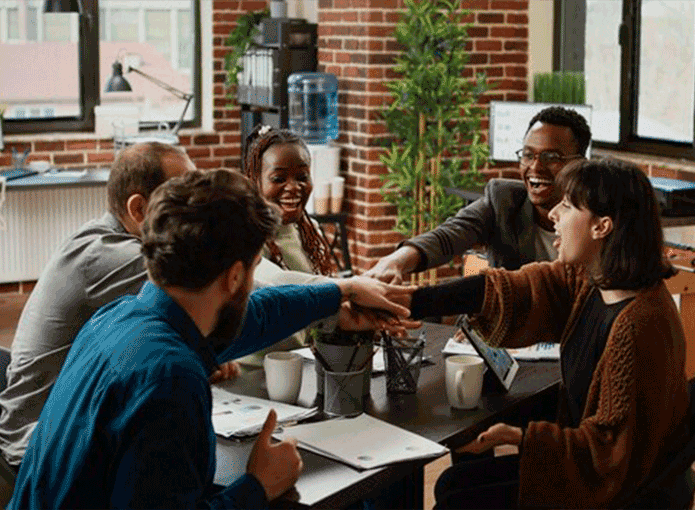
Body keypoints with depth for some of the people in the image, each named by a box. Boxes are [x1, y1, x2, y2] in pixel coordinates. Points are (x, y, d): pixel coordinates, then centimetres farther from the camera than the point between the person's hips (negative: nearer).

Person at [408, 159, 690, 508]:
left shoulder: (640, 327, -29)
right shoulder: (586, 282, -3)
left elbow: (614, 446, -25)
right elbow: (505, 290, 0)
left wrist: (520, 437, -22)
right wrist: (406, 302, -3)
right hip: (587, 462, 9)